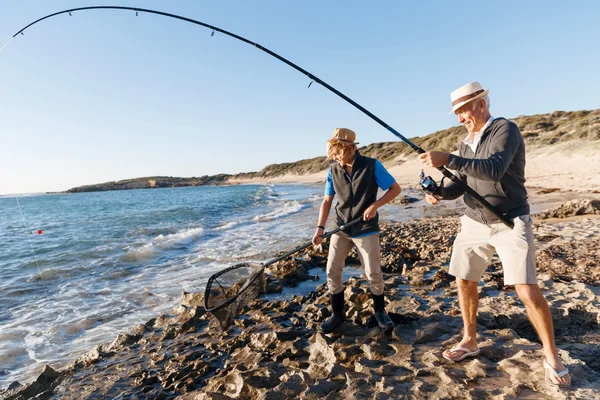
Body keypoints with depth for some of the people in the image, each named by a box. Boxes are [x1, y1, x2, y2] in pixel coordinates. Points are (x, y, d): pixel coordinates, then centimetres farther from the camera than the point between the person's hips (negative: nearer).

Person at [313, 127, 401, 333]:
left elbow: (395, 188, -4)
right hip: (341, 229, 3)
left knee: (374, 274, 3)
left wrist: (375, 205, -17)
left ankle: (380, 311, 29)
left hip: (366, 229, -3)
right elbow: (327, 201, 1)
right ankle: (337, 314, 23)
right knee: (332, 272, 3)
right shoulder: (333, 170, -2)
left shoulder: (372, 166, -11)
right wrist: (320, 227, -9)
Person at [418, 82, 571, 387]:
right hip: (474, 223, 7)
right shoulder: (465, 144, 9)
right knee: (464, 281, 9)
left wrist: (447, 160, -36)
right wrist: (439, 192, -11)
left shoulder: (505, 129, -13)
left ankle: (552, 357, 15)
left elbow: (493, 169, -30)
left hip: (510, 223, -6)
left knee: (527, 290, -8)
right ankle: (470, 341, 27)